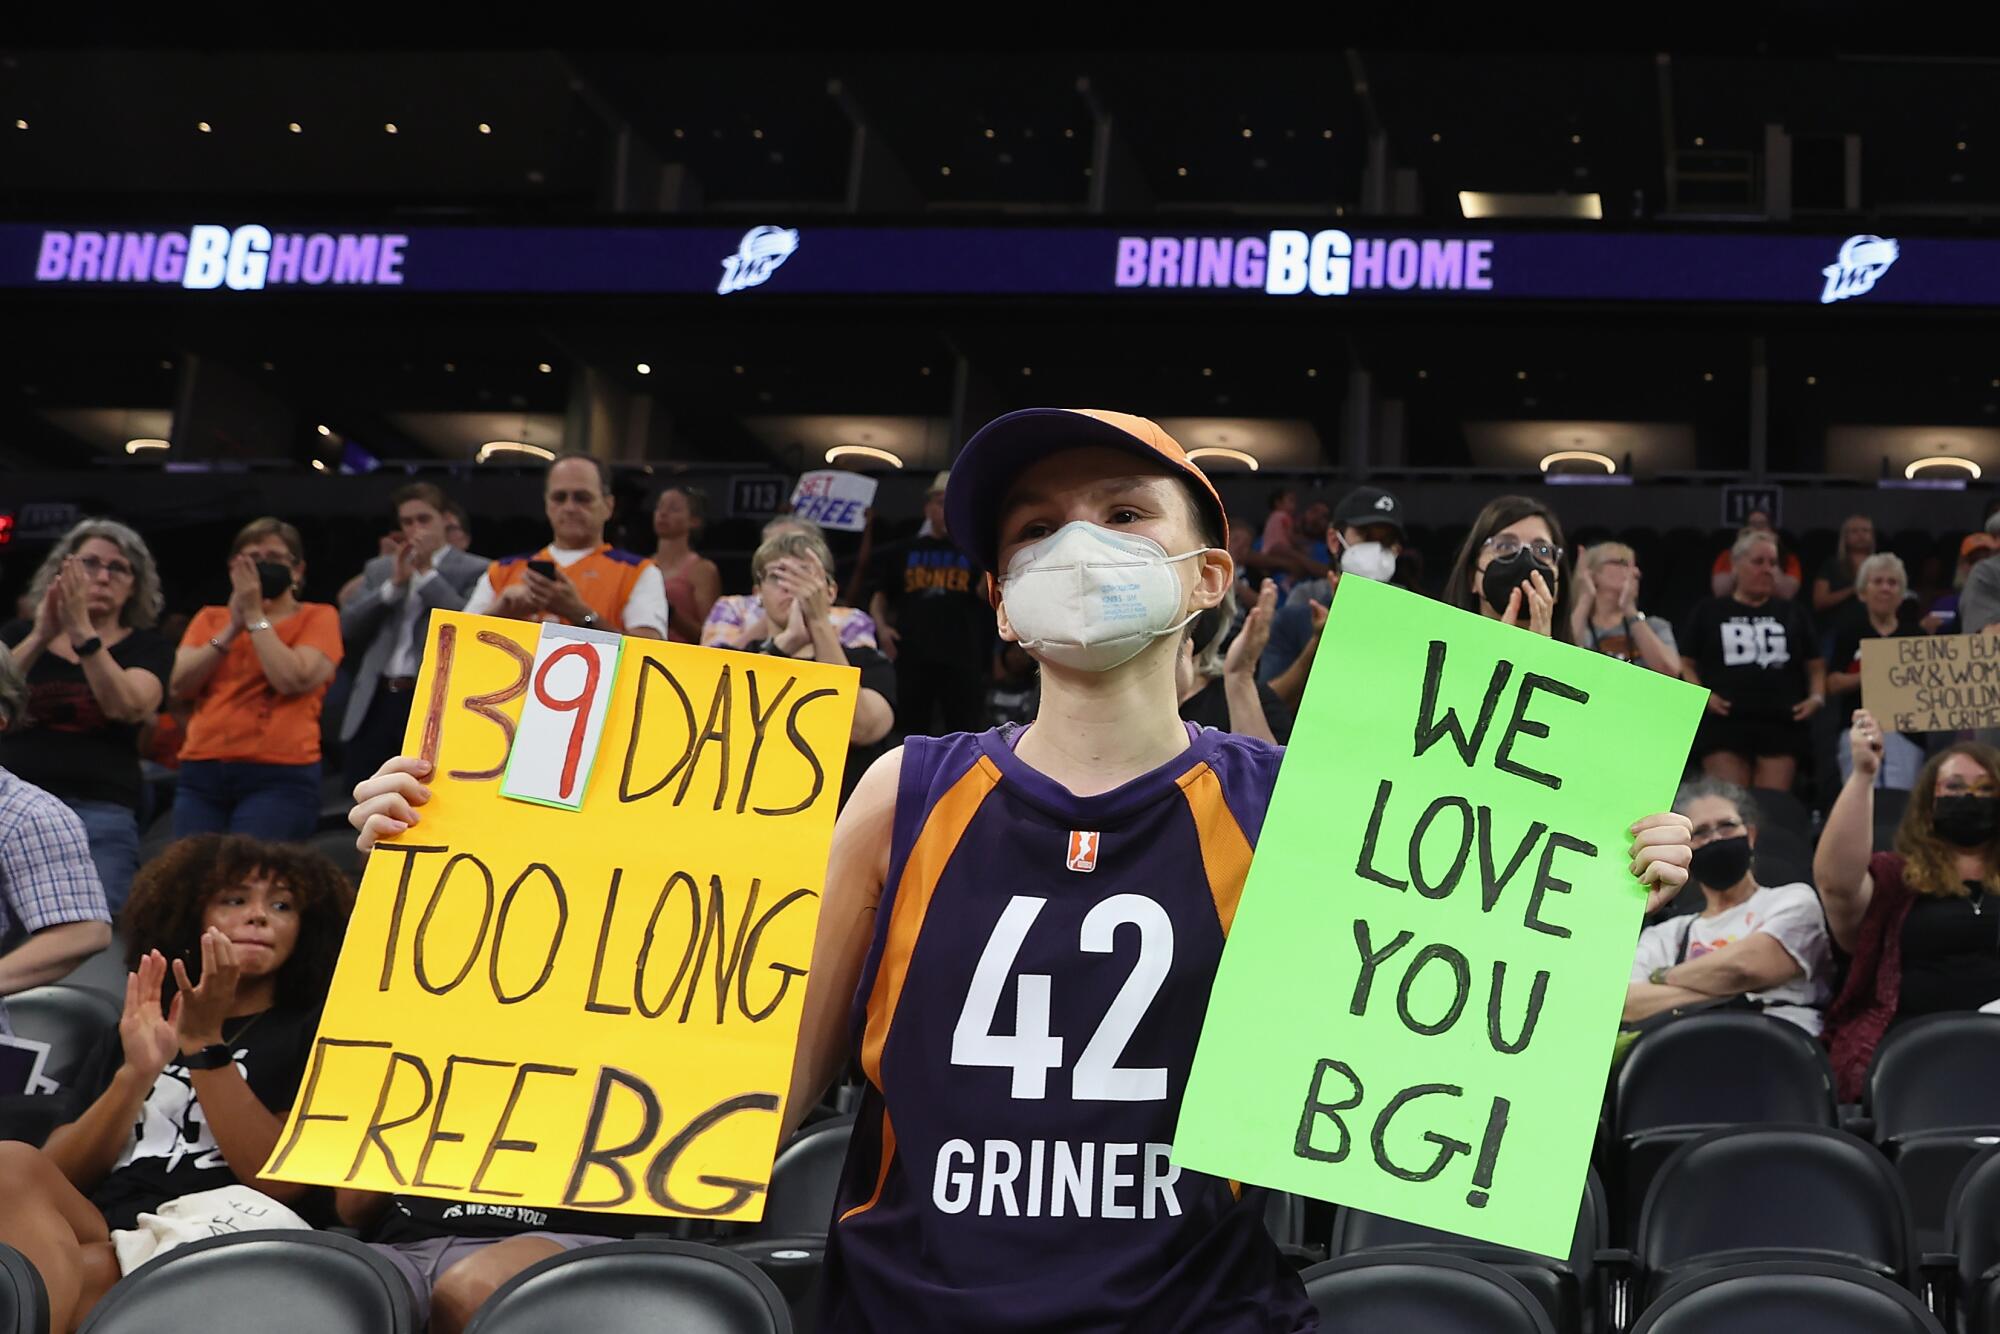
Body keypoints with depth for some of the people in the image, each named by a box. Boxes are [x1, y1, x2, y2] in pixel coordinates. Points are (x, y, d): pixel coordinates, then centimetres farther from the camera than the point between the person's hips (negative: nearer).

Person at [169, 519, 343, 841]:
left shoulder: (318, 618, 6)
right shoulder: (210, 618, 18)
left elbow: (293, 681, -11)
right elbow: (180, 686, 3)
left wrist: (255, 617, -5)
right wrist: (232, 628, -3)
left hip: (279, 780, -4)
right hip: (201, 775, 4)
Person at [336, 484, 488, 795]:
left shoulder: (475, 571, 2)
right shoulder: (378, 569, 18)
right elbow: (347, 630, 8)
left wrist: (426, 571, -8)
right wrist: (394, 583, -3)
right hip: (376, 702, 5)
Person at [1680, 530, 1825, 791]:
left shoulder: (1793, 614, 19)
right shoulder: (1709, 613, 13)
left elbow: (1816, 666, 21)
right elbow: (1685, 664, 10)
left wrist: (1817, 697, 3)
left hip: (1782, 723, 2)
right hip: (1724, 723, -2)